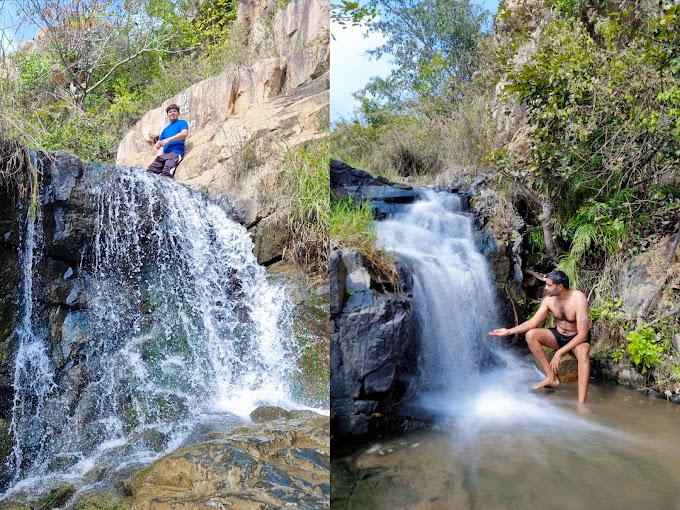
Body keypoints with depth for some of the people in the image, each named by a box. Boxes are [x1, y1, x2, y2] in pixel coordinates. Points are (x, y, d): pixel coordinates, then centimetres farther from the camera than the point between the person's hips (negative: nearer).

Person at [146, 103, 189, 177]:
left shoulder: (182, 123, 11)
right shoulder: (165, 129, 31)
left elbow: (184, 134, -10)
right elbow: (159, 142, 29)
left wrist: (168, 140, -14)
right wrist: (154, 147, 3)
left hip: (176, 153, -7)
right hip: (164, 154, 7)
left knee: (166, 173, -33)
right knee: (150, 171, -15)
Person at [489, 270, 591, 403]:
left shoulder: (578, 299, -29)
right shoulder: (549, 299, -11)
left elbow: (582, 335, -31)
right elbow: (533, 322, -7)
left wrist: (559, 352, -38)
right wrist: (509, 331, -17)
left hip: (577, 338, -6)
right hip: (558, 335, 6)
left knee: (583, 352, -40)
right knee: (530, 334, -18)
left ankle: (581, 403, -46)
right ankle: (552, 377, -13)